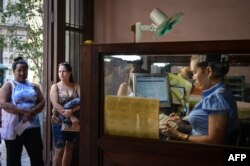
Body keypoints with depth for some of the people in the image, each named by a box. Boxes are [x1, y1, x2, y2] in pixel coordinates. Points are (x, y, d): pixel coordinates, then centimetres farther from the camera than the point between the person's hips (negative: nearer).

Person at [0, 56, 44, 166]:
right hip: (13, 127, -3)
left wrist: (31, 112, -15)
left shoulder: (33, 86, 13)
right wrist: (23, 112, -20)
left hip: (32, 126, 3)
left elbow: (42, 102, 5)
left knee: (37, 155, 5)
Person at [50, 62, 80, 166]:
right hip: (59, 122, -3)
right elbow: (56, 105, -13)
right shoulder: (55, 87, 0)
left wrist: (71, 110, -25)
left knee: (69, 148, 13)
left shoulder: (76, 86, 5)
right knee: (59, 151, -3)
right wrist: (71, 117, -22)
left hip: (74, 123, 3)